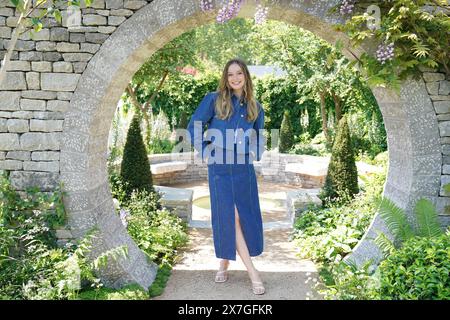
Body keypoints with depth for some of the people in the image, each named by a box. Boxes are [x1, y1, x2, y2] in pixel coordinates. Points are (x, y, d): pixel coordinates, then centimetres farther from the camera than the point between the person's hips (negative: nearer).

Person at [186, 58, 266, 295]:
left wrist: (256, 154, 11)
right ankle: (252, 271, 7)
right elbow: (194, 127, 2)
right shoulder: (213, 100, -1)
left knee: (247, 216, 6)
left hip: (244, 169, 4)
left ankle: (225, 262, 28)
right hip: (220, 168, -3)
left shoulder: (255, 107, 10)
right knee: (229, 217, -4)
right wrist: (204, 153, -3)